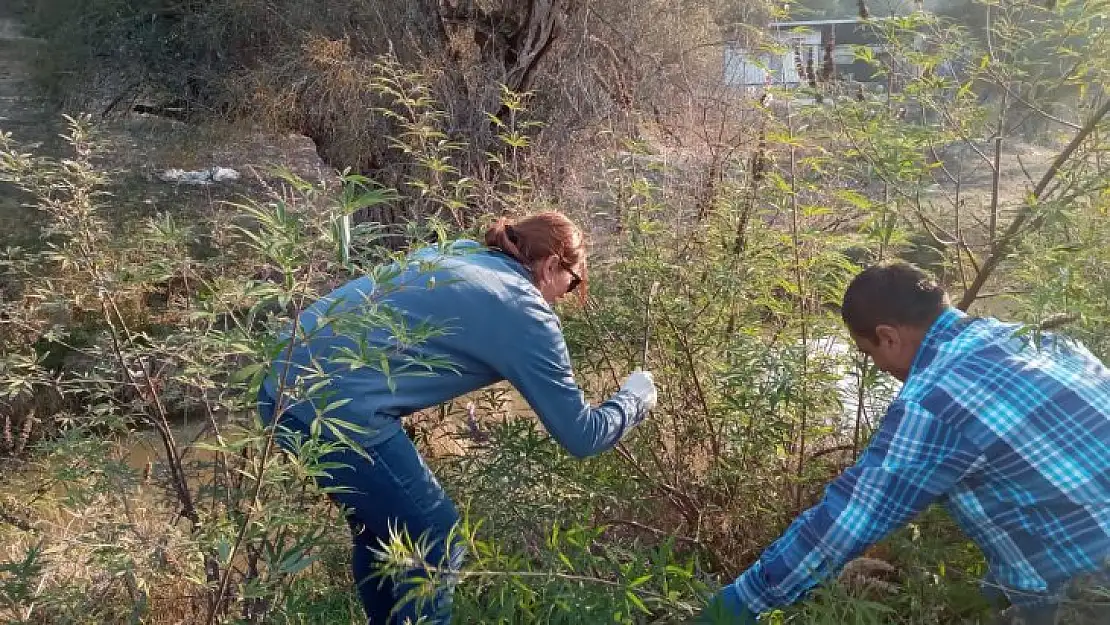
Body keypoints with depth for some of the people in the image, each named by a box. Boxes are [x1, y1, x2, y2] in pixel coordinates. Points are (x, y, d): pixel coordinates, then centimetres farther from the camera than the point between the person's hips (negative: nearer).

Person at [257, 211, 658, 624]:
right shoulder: (526, 312, -3)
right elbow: (581, 436, 2)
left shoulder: (455, 252, 18)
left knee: (381, 531, 26)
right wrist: (637, 394, 19)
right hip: (337, 405, -9)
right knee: (435, 544, 10)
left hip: (286, 379, 9)